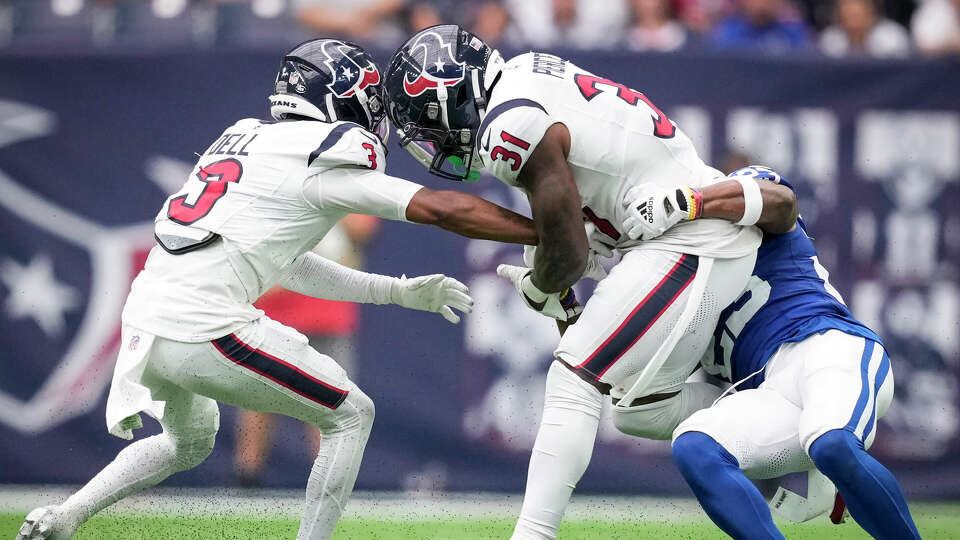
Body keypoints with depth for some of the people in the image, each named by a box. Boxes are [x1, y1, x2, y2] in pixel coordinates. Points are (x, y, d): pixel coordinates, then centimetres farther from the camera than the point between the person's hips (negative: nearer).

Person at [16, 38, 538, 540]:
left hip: (144, 321, 8)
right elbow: (442, 209, -8)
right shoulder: (326, 157, -4)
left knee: (189, 442, 34)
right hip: (204, 328, -8)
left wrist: (399, 292, 26)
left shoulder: (245, 138, 20)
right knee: (351, 415, 7)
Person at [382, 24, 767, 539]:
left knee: (573, 382, -10)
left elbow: (568, 252, -15)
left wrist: (538, 289, 6)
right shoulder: (529, 69, 10)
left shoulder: (511, 128, -19)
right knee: (647, 404, 19)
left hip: (688, 244, -10)